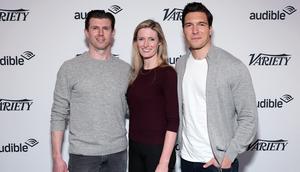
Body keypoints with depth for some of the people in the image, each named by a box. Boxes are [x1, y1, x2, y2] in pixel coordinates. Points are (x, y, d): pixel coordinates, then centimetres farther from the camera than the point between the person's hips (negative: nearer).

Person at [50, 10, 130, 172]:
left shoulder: (126, 69, 4)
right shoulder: (70, 68, -3)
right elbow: (59, 115, -3)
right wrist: (57, 157, -6)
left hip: (118, 152, 3)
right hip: (83, 154, -2)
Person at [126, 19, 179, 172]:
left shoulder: (167, 73, -12)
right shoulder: (136, 74, 5)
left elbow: (173, 121, -16)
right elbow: (132, 112, 11)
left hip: (158, 150, -5)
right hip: (135, 148, 5)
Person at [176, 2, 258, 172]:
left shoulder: (234, 67, -13)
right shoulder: (180, 65, 2)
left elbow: (249, 118, -11)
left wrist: (229, 156, -15)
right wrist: (182, 146, 6)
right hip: (186, 158, 5)